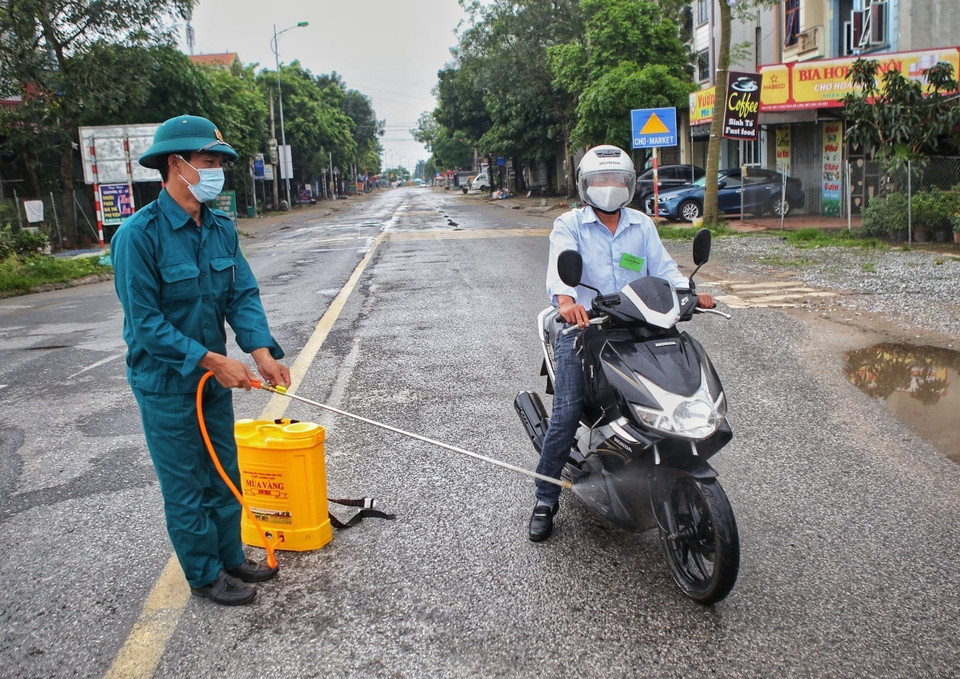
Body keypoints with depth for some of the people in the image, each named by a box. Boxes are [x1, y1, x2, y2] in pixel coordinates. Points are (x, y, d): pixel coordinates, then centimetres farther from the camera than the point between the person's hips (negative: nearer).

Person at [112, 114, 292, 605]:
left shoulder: (221, 227, -2)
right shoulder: (138, 235, -22)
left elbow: (243, 295, -4)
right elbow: (145, 322, -22)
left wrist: (261, 350, -20)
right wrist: (211, 359, -25)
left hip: (214, 376, 7)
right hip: (166, 384, -6)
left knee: (223, 475, 19)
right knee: (186, 485, 8)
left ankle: (230, 556, 37)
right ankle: (204, 575, 25)